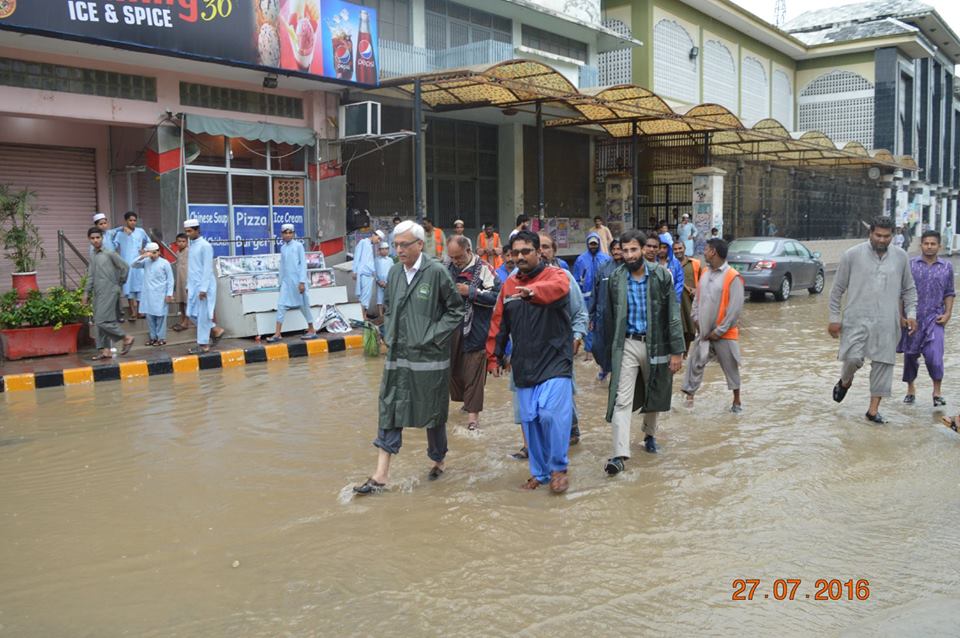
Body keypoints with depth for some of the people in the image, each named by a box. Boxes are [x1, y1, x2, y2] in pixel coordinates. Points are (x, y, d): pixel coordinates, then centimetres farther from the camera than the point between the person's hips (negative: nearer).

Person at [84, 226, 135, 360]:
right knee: (99, 323, 6)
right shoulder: (93, 257, 14)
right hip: (98, 294, 7)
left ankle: (127, 338, 1)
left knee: (103, 321, -13)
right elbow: (90, 276, 17)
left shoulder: (109, 253, -6)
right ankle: (106, 350, 11)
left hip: (109, 292, -7)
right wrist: (86, 292, 13)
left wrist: (120, 284, 1)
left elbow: (125, 267, -6)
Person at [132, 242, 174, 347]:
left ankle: (161, 338, 6)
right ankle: (153, 337, 17)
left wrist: (169, 294, -8)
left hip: (160, 295, -4)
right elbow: (133, 265, 0)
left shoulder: (165, 263, -5)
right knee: (149, 316, 8)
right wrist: (142, 256, -13)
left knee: (160, 316, -1)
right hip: (148, 294, 5)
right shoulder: (146, 262, 6)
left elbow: (170, 279, -3)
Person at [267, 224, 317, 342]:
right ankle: (277, 334, -1)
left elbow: (303, 264, -7)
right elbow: (282, 265, 16)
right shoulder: (282, 248, 12)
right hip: (286, 281, 5)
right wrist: (281, 281, 14)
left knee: (304, 305, 3)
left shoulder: (298, 245, -4)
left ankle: (312, 330, 15)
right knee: (281, 305, -2)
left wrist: (302, 282, -13)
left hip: (298, 280, -5)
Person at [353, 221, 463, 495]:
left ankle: (438, 461, 32)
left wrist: (433, 336, -11)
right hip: (398, 356, 5)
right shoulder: (395, 272, 6)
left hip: (429, 357, -5)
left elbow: (456, 309, -5)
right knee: (389, 410, 3)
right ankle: (381, 473, 7)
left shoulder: (436, 272, -10)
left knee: (432, 412, 10)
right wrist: (390, 334, 9)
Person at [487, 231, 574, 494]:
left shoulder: (555, 275, -4)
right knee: (530, 420, 8)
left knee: (551, 415, -16)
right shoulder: (509, 284, 11)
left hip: (555, 362, -5)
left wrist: (532, 291, -50)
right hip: (523, 367, 5)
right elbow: (499, 324, 15)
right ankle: (539, 471, 25)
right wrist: (494, 357, 14)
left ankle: (558, 468, 6)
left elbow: (558, 288, -31)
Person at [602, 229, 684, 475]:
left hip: (655, 344, 0)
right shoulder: (615, 279, 0)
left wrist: (677, 351, -9)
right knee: (622, 400, -10)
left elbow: (673, 314, -6)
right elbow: (610, 317, 7)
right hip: (627, 345, 0)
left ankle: (650, 435, 42)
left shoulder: (662, 276, -5)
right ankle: (620, 455, -12)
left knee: (654, 395, 17)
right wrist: (610, 351, 9)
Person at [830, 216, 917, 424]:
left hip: (887, 322, 3)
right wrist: (834, 318, 0)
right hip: (857, 319, -2)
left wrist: (911, 313, 4)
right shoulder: (852, 255, -1)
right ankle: (845, 382, 22)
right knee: (853, 358, -13)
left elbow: (909, 289, 16)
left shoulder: (901, 257, 8)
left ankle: (873, 409, 12)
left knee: (883, 364, 1)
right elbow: (838, 288, 3)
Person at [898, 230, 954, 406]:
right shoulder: (909, 265, 1)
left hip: (934, 319, 0)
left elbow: (949, 293, 11)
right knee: (910, 355, 10)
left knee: (933, 355, -15)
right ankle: (911, 389, 30)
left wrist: (947, 314, 0)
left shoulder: (947, 267, 6)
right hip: (911, 319, 1)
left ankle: (937, 391, 4)